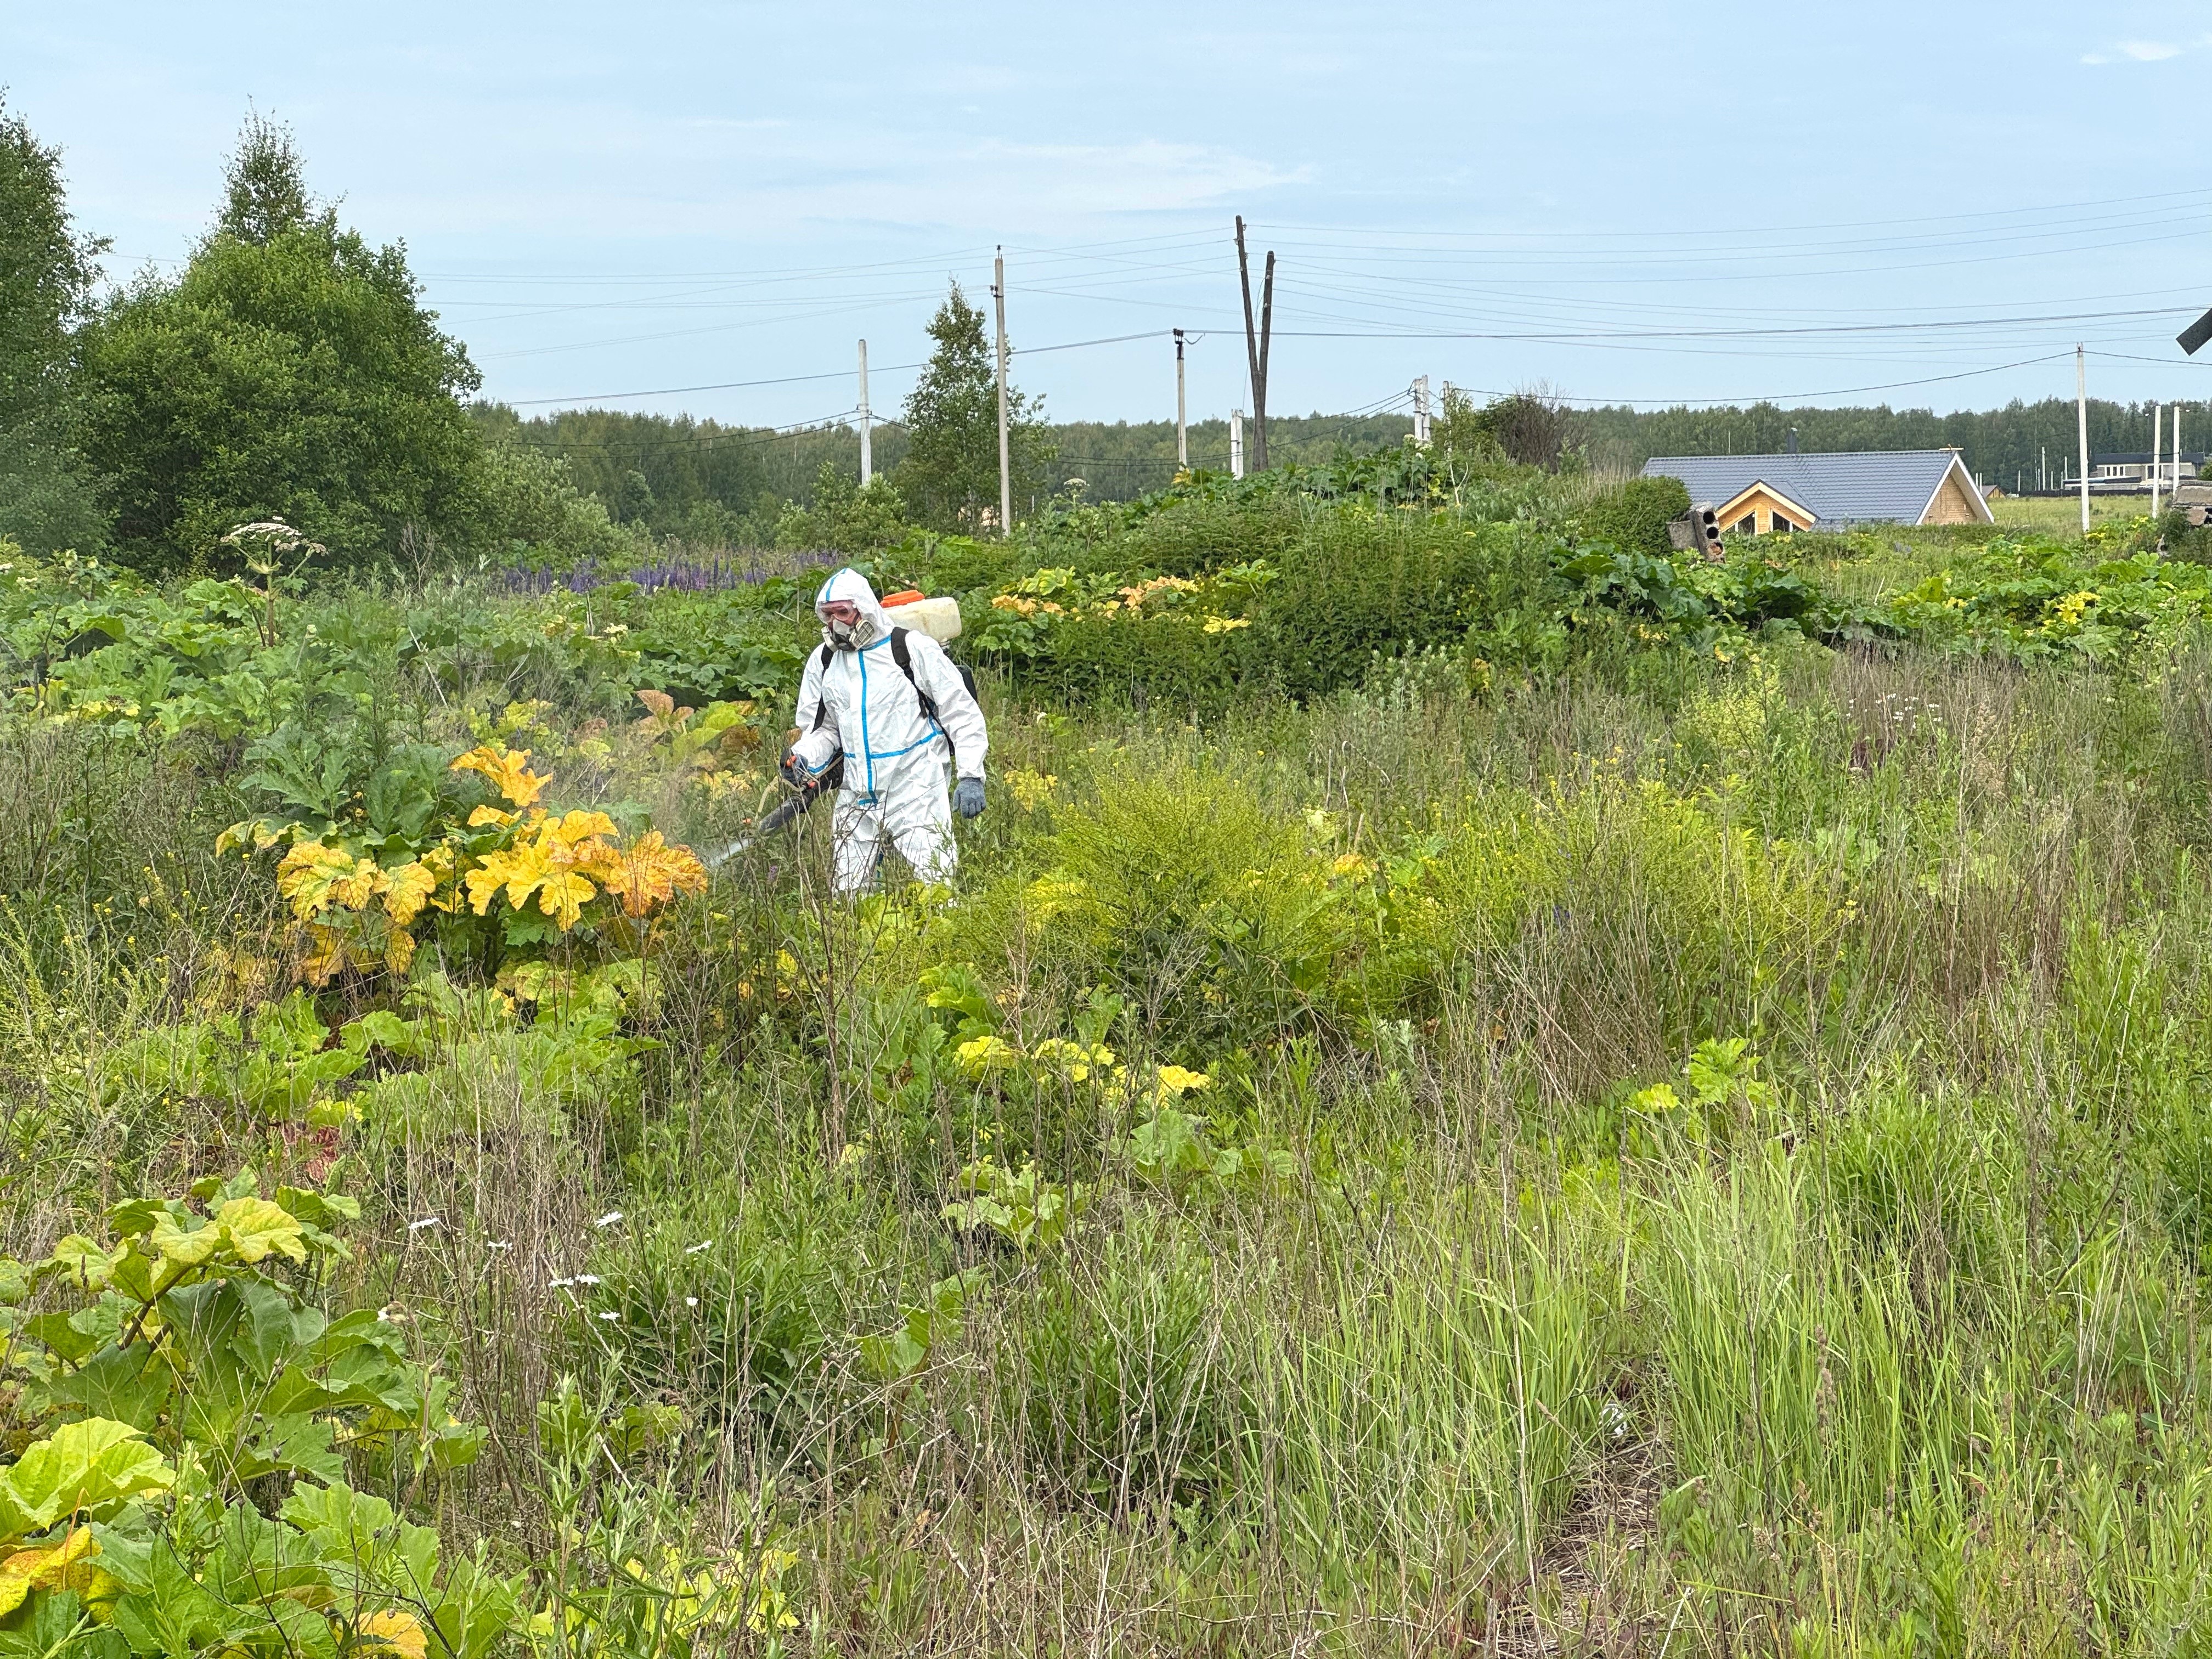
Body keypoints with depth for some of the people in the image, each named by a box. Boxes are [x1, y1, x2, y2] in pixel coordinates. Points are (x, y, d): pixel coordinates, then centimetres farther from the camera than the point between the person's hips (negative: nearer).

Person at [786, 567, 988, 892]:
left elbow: (962, 713, -3)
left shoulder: (912, 647, -6)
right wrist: (804, 759, -3)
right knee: (846, 893, 5)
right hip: (857, 799, 5)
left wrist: (971, 775, -9)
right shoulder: (822, 661, 9)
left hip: (915, 792, -5)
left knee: (937, 885, -11)